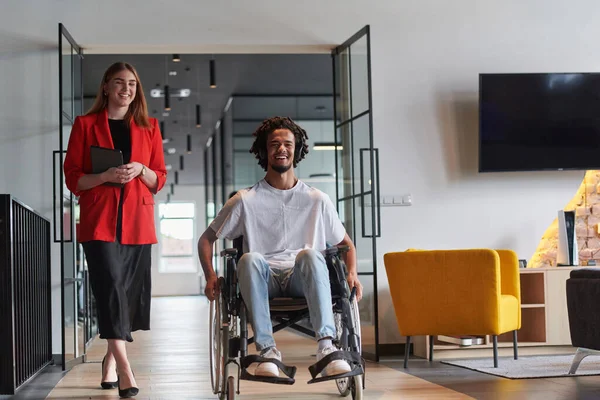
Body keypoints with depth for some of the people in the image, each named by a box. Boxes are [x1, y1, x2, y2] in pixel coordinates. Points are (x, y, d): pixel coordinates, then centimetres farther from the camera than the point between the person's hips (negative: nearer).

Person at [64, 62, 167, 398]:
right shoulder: (85, 125, 5)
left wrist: (141, 170, -9)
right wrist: (106, 176, -16)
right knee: (111, 287, -16)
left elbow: (160, 180, 13)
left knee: (131, 291, 6)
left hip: (138, 222, 4)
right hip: (100, 221, -3)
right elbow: (73, 178, 1)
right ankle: (125, 371, -21)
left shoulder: (149, 128, 12)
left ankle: (111, 363, 23)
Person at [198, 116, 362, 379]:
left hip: (303, 279, 0)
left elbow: (346, 243, 21)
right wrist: (210, 277, -4)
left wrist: (352, 273, 0)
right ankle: (267, 348, -36)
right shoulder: (246, 200, 9)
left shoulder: (317, 200, 13)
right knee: (251, 258, -34)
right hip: (264, 279, 0)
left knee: (310, 254, -34)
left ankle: (326, 347, -42)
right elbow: (206, 239, 14)